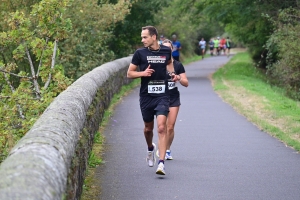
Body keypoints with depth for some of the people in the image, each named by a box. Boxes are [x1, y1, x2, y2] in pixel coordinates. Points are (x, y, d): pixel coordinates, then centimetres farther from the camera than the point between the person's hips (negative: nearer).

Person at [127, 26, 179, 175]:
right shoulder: (140, 53, -2)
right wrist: (143, 73, -15)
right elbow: (129, 73, 2)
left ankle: (161, 163, -18)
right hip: (146, 96, 1)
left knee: (161, 127, -15)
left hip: (162, 96, -1)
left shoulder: (166, 51, 3)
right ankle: (150, 149, 47)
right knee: (148, 128, 13)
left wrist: (172, 73, 9)